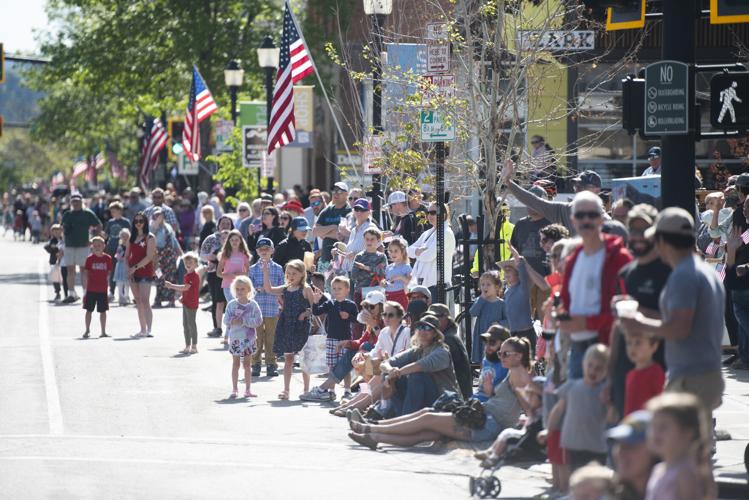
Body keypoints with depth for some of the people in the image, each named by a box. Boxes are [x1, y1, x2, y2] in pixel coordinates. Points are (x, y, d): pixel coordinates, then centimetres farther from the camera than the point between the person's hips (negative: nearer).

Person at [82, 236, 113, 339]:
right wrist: (86, 287, -3)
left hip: (103, 289, 1)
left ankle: (103, 331, 14)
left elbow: (108, 273, 7)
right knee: (89, 310, 5)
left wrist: (107, 284, 3)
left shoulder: (107, 258, 0)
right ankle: (87, 330, 14)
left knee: (103, 311, 7)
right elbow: (86, 274, 0)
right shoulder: (90, 259, -3)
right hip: (91, 289, -1)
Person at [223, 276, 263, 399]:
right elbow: (226, 320, -4)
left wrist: (243, 321, -19)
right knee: (235, 364, 6)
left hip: (248, 338, 0)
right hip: (235, 338, 0)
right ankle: (234, 390, 11)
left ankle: (248, 389, 15)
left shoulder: (253, 304, -4)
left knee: (247, 364, 8)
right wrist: (232, 321, -25)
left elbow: (258, 320, -10)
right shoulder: (231, 304, -1)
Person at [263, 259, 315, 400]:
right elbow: (268, 289, 7)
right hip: (286, 326, 5)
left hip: (301, 327, -5)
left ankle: (306, 389, 12)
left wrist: (306, 313, -21)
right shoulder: (286, 289, 10)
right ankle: (285, 390, 10)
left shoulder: (305, 289, -6)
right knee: (288, 358, 8)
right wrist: (266, 272, 1)